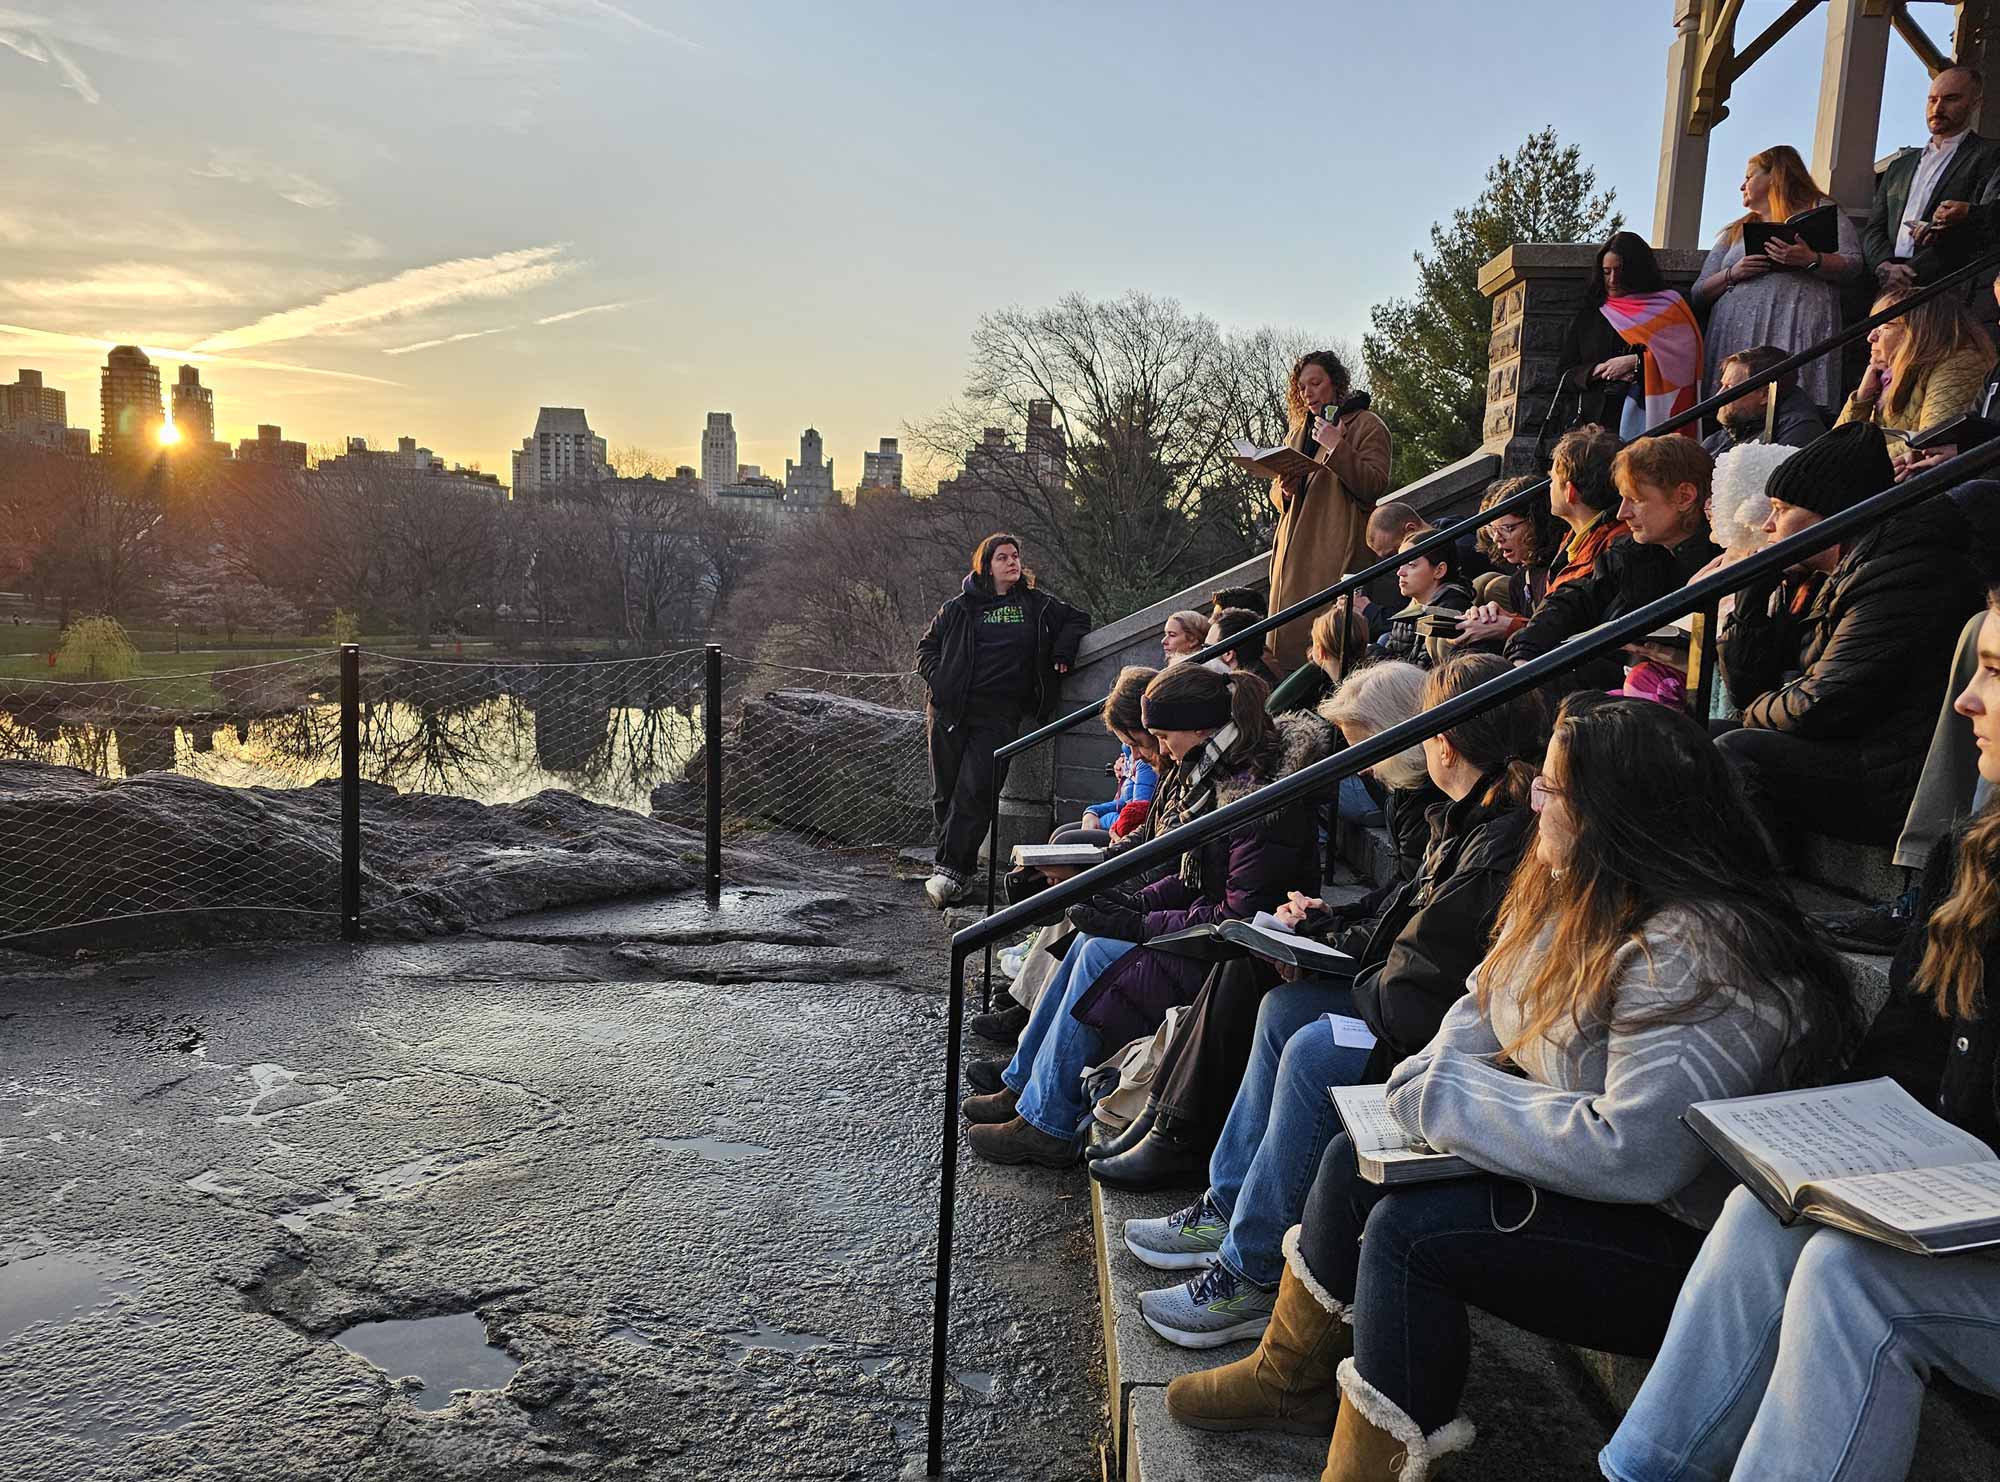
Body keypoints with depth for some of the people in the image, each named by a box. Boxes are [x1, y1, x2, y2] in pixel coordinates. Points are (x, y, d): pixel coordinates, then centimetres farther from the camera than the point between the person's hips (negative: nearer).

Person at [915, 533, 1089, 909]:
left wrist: (1062, 653, 9)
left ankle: (950, 869, -14)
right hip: (951, 710, 1)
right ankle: (961, 861, 15)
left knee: (975, 790, -13)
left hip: (999, 715, -1)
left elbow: (1077, 619, 26)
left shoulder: (1038, 605, 12)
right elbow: (927, 646, 16)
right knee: (945, 790, 3)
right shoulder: (960, 607, 9)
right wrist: (938, 680, -1)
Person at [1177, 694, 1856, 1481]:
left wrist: (1447, 1097, -25)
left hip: (1679, 1241, -10)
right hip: (1577, 1171, 10)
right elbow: (1485, 1005, 12)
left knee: (1410, 1229, -23)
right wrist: (1433, 1076, -9)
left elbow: (1630, 1154, -35)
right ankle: (1284, 1378, 27)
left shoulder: (1696, 958, -30)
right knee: (1358, 1159, 7)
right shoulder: (1569, 892, 1)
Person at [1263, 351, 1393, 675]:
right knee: (1288, 634, -1)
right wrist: (1285, 489, 0)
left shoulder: (1368, 426, 3)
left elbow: (1375, 485, -9)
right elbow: (1276, 491, 24)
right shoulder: (1298, 432, 24)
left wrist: (1337, 447, -17)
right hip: (1294, 547, 6)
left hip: (1337, 548, -6)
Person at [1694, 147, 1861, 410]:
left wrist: (1810, 259, -15)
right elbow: (1699, 295, 17)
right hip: (1736, 335, 3)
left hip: (1796, 329, -3)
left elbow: (1853, 265, 3)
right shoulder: (1735, 231, 29)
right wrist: (1732, 274, -1)